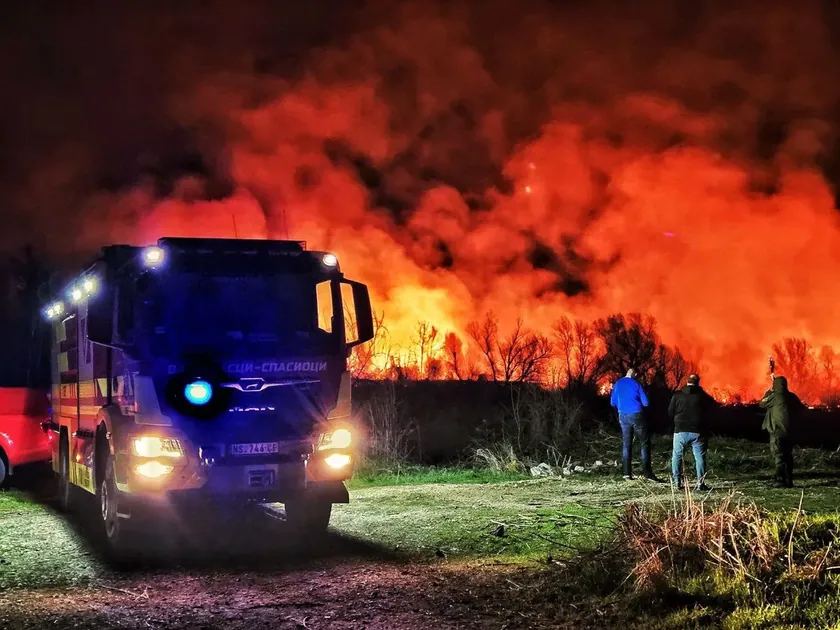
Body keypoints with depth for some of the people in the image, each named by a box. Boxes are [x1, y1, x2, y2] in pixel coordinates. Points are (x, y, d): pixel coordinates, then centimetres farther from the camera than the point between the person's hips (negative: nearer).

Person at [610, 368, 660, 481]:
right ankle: (647, 472, -6)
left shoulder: (618, 384, 5)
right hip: (636, 415, -4)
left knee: (626, 444, 8)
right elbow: (645, 403, -5)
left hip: (623, 416, 4)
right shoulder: (636, 384, -5)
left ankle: (627, 473, 2)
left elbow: (613, 403, 11)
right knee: (645, 443, 2)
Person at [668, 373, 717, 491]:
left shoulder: (677, 395, -1)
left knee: (677, 456, 12)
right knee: (700, 457, 4)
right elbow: (713, 405, 7)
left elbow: (670, 413, 3)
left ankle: (676, 481, 7)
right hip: (698, 432, 0)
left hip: (681, 431, 1)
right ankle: (700, 483, -1)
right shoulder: (703, 395, -4)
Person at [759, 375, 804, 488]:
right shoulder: (792, 396, 6)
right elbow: (800, 408, 18)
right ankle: (789, 481, 14)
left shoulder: (775, 396, -12)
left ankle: (781, 481, -10)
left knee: (779, 456, -5)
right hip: (789, 431, 6)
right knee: (787, 456, 13)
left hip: (777, 431, -6)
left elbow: (762, 404, 2)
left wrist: (768, 393, 15)